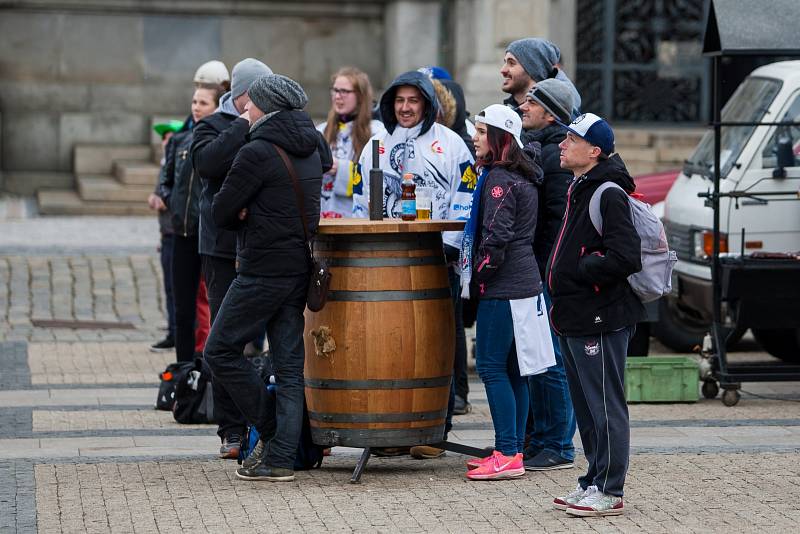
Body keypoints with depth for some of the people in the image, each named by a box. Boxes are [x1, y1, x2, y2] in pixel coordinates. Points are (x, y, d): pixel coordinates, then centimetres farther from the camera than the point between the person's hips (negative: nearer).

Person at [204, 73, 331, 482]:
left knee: (221, 350, 5)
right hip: (300, 265, 8)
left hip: (264, 270, -8)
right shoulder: (312, 146, 10)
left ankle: (271, 432, 7)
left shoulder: (258, 152, -15)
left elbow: (221, 213, -12)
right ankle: (281, 458, 4)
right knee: (289, 363, 6)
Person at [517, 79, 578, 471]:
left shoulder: (555, 154, -14)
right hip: (532, 271, 10)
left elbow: (560, 218, -20)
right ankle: (538, 439, 21)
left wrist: (545, 269, -21)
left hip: (549, 275, -10)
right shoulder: (533, 147, 17)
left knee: (549, 361, -6)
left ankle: (558, 448, -2)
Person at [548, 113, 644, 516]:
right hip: (575, 317, 10)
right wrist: (561, 291, 13)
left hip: (600, 320, -10)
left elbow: (626, 259, -23)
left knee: (605, 407, -5)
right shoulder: (579, 190, 17)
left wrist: (577, 271, -14)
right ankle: (593, 482, 23)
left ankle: (609, 492, -1)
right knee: (586, 407, 15)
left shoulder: (609, 194, -15)